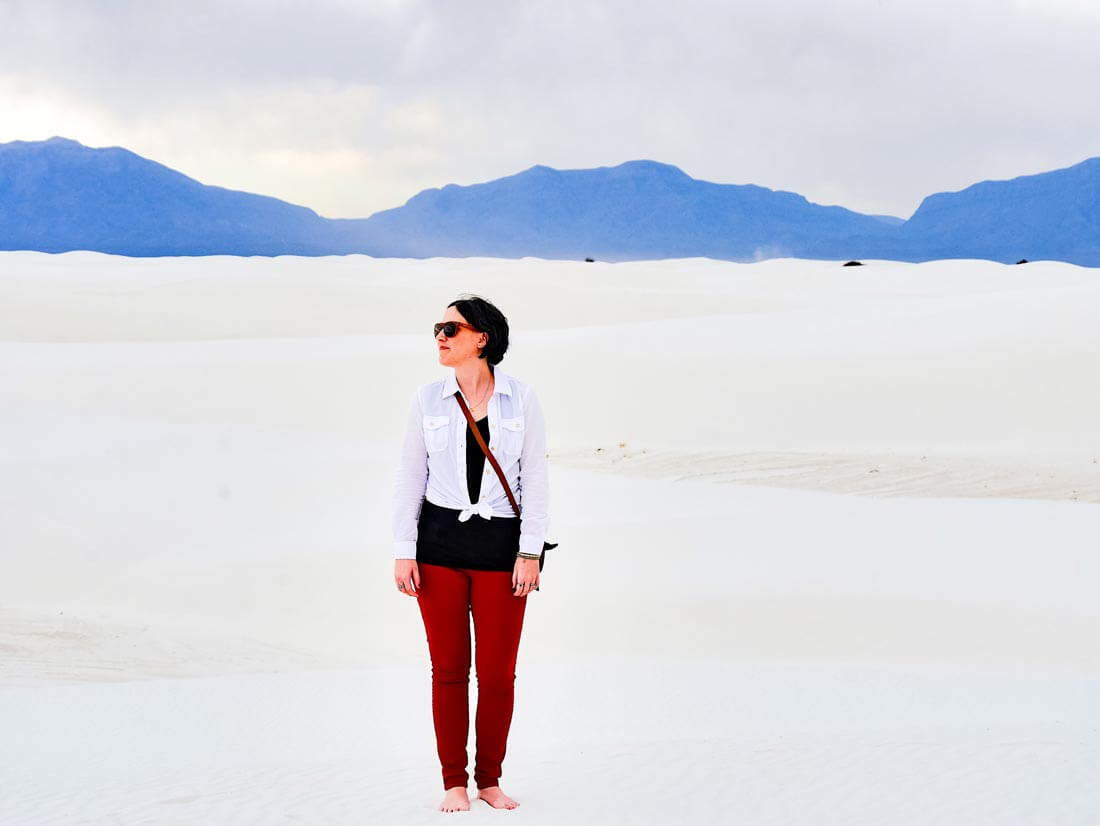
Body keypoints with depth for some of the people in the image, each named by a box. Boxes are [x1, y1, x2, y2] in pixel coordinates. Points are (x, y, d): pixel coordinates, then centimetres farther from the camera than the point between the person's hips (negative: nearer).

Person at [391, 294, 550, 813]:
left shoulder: (521, 399, 1)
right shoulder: (428, 399, 5)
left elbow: (536, 478, 2)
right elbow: (410, 477, 6)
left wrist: (530, 551, -5)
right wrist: (403, 552, 0)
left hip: (501, 545, -1)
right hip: (439, 543, 1)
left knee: (498, 672, 0)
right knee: (449, 668, 1)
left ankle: (490, 780, 14)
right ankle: (454, 782, 12)